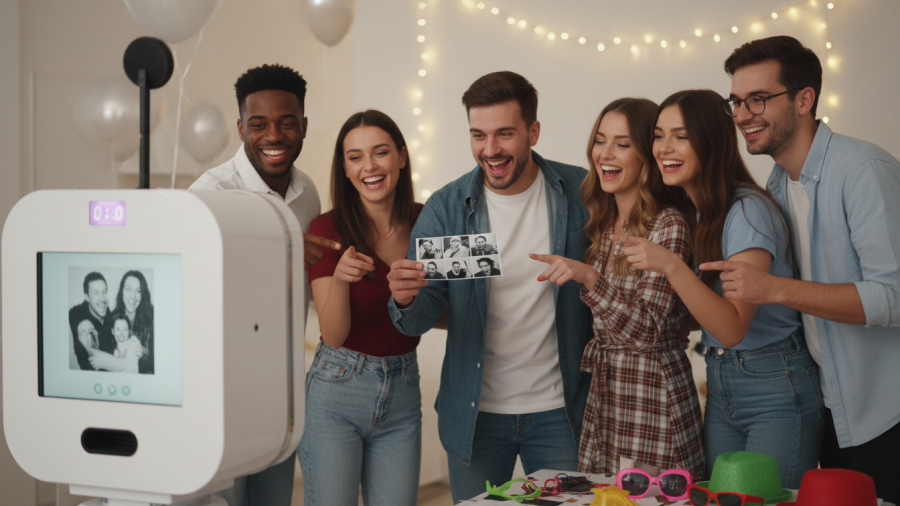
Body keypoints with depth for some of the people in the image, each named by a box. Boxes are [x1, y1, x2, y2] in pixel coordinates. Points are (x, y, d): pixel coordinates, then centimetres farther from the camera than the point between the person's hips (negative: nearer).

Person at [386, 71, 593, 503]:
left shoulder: (580, 193, -6)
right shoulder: (445, 208, -5)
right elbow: (417, 321, -8)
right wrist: (405, 300, -29)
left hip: (558, 412, -1)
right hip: (475, 414, 1)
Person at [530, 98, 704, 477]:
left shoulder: (669, 226, -13)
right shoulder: (603, 224, 10)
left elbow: (646, 330, -22)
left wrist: (588, 278, -29)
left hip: (653, 403, -7)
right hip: (602, 396, 8)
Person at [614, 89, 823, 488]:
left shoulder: (747, 210, -17)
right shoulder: (690, 213, 9)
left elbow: (732, 328, -23)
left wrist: (671, 266, -33)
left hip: (775, 385, -8)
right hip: (720, 386, 8)